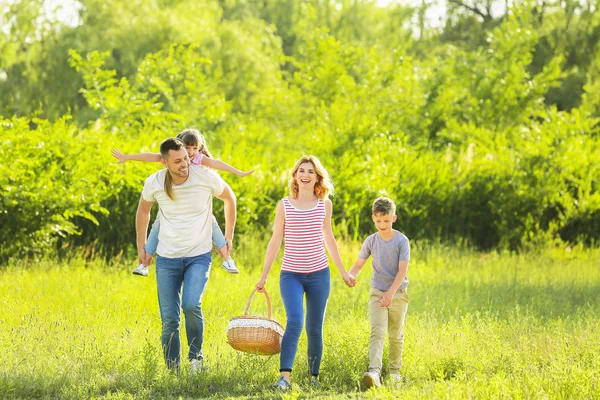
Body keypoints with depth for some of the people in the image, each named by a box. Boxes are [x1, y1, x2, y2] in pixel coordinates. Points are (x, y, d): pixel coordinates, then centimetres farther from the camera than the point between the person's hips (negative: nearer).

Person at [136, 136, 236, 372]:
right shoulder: (154, 183, -8)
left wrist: (228, 237, 12)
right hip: (167, 259, 2)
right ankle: (172, 370, 13)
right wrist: (141, 248, 17)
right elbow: (143, 211, 14)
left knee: (191, 305, -25)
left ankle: (196, 356, -3)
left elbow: (229, 199, 8)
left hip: (199, 256, -2)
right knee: (169, 320, 0)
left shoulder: (207, 178, -13)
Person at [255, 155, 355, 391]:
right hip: (291, 274, -2)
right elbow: (275, 241, 5)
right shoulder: (284, 205, -1)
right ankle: (284, 376, -25)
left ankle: (314, 377, 17)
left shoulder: (324, 204, 4)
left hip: (319, 274, 2)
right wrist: (264, 276, 5)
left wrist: (343, 271, 17)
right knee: (294, 321, -21)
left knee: (314, 329, 6)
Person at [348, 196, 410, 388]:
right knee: (377, 332, -16)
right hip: (377, 293, 1)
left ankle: (395, 371, 29)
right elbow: (358, 264, 7)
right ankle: (374, 372, -31)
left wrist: (391, 293, -26)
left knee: (396, 336, 11)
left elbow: (403, 270, -15)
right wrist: (349, 275, -16)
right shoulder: (371, 241, 0)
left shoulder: (402, 241, -9)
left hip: (398, 293, -1)